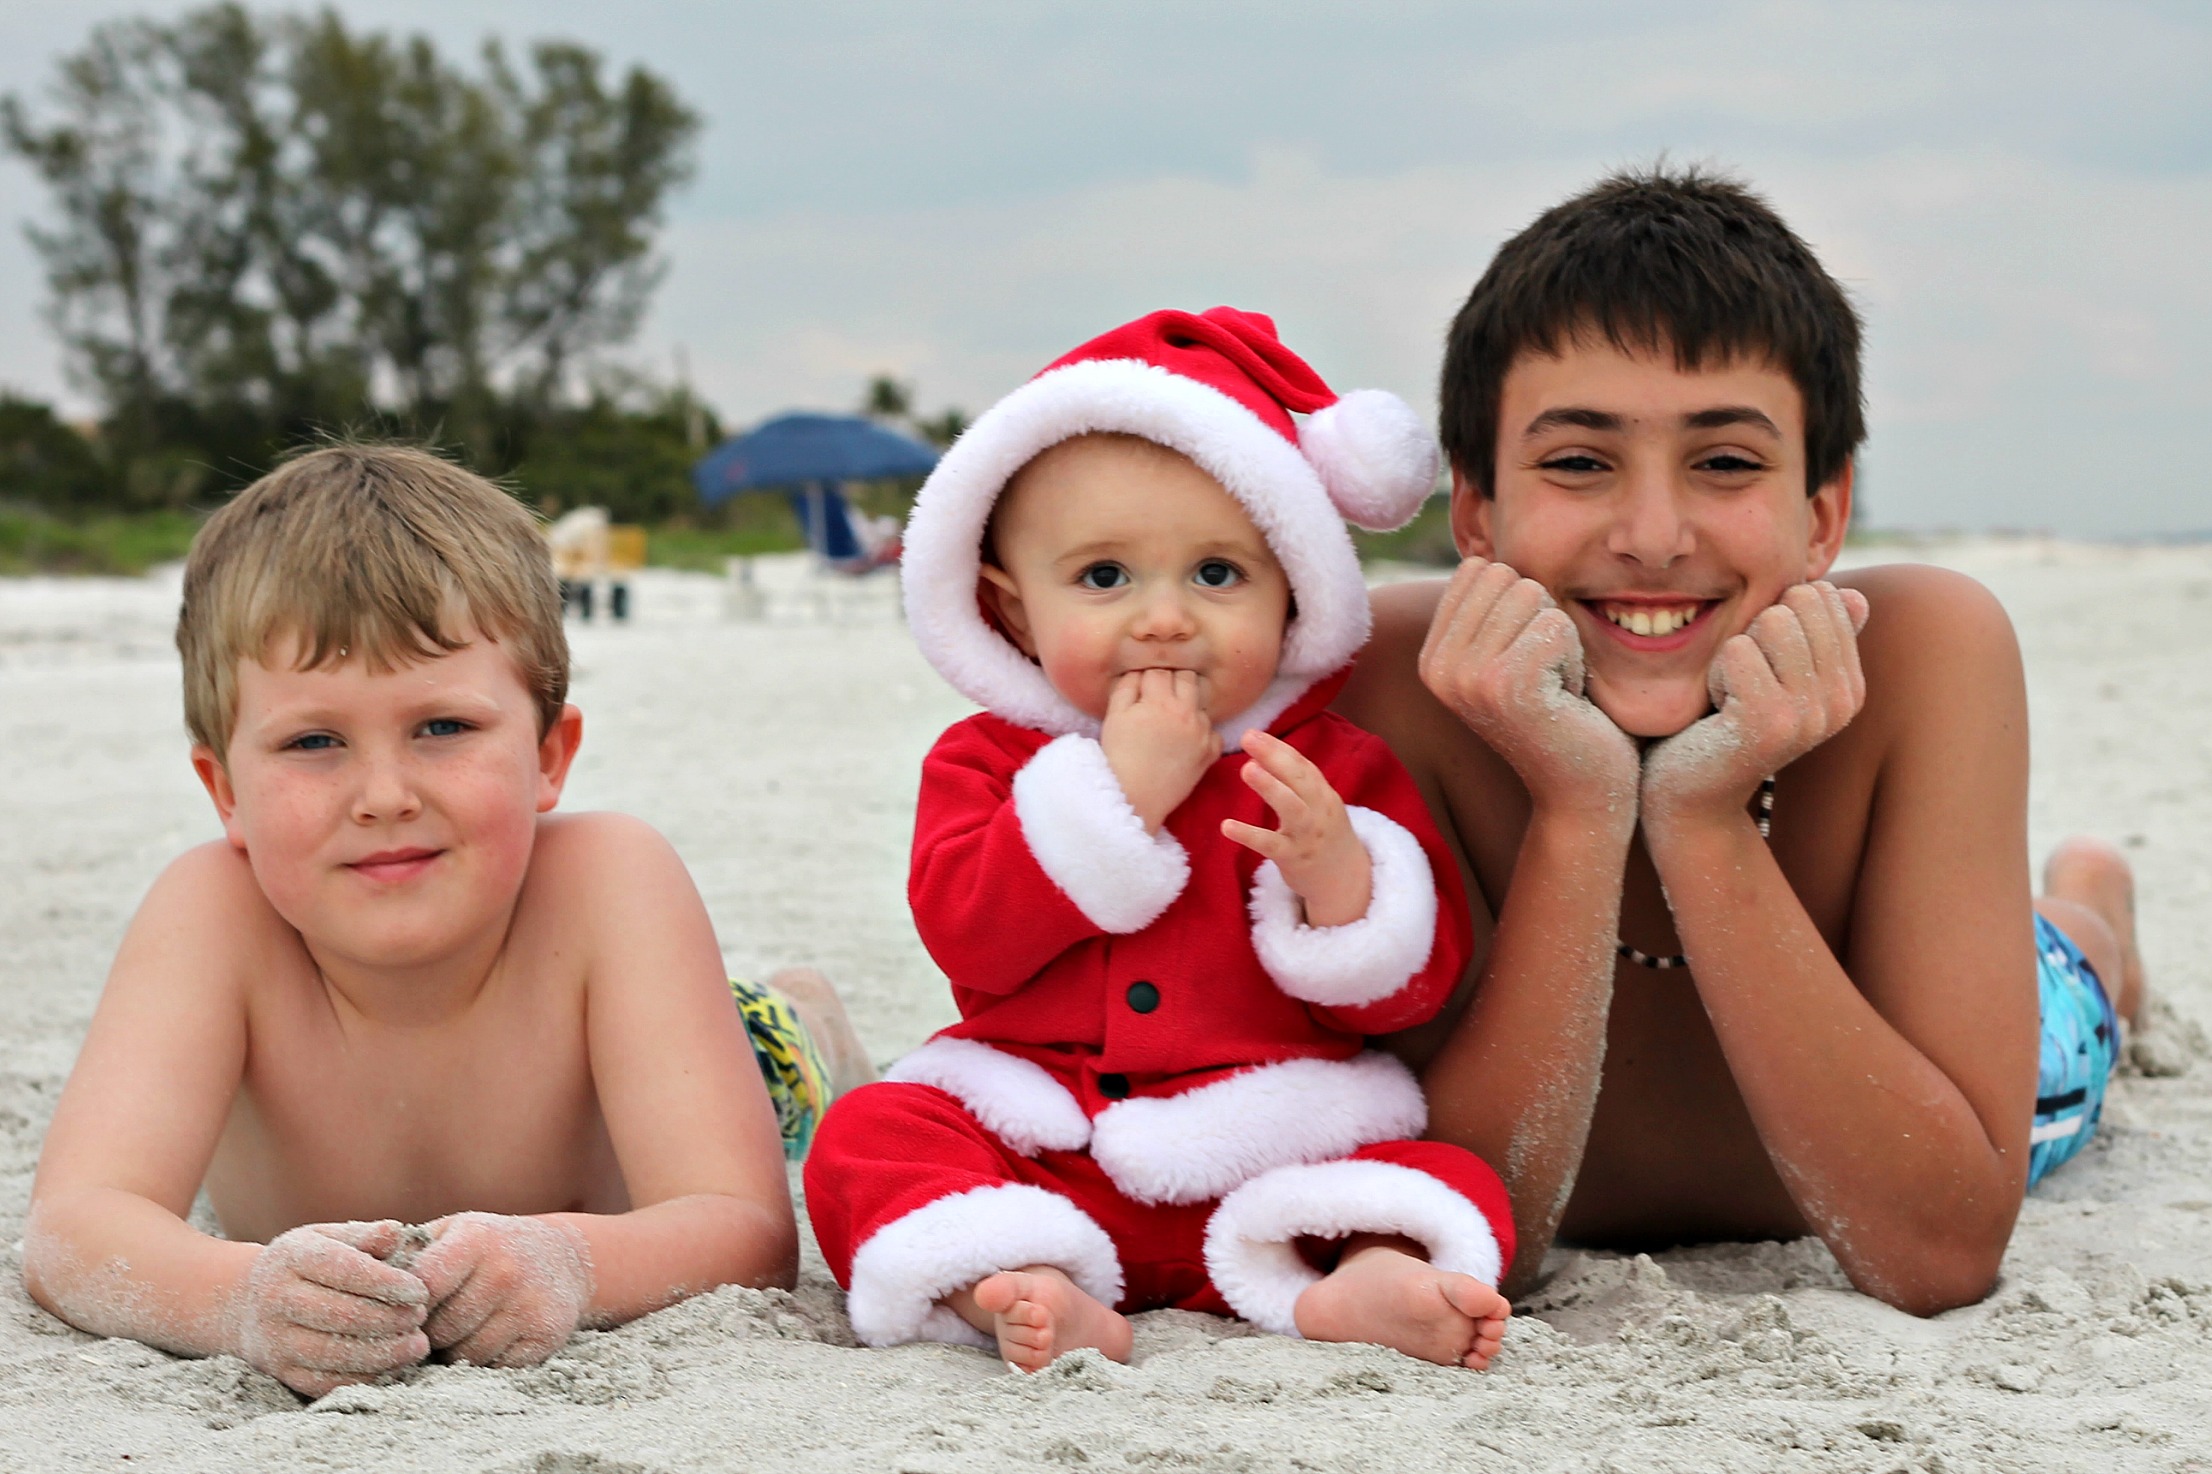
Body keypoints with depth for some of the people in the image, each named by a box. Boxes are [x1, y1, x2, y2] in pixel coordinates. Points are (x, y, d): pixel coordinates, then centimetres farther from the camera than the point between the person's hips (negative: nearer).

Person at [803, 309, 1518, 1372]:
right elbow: (965, 934, -12)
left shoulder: (1339, 770, 3)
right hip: (1031, 1153, 1)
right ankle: (1027, 1294, -45)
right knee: (864, 1138, -23)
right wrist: (1118, 791, -18)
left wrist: (1337, 873, -24)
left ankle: (1360, 1285, -49)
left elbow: (1410, 984, -3)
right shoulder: (986, 760, 6)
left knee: (1455, 1183, -21)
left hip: (1266, 1156, 0)